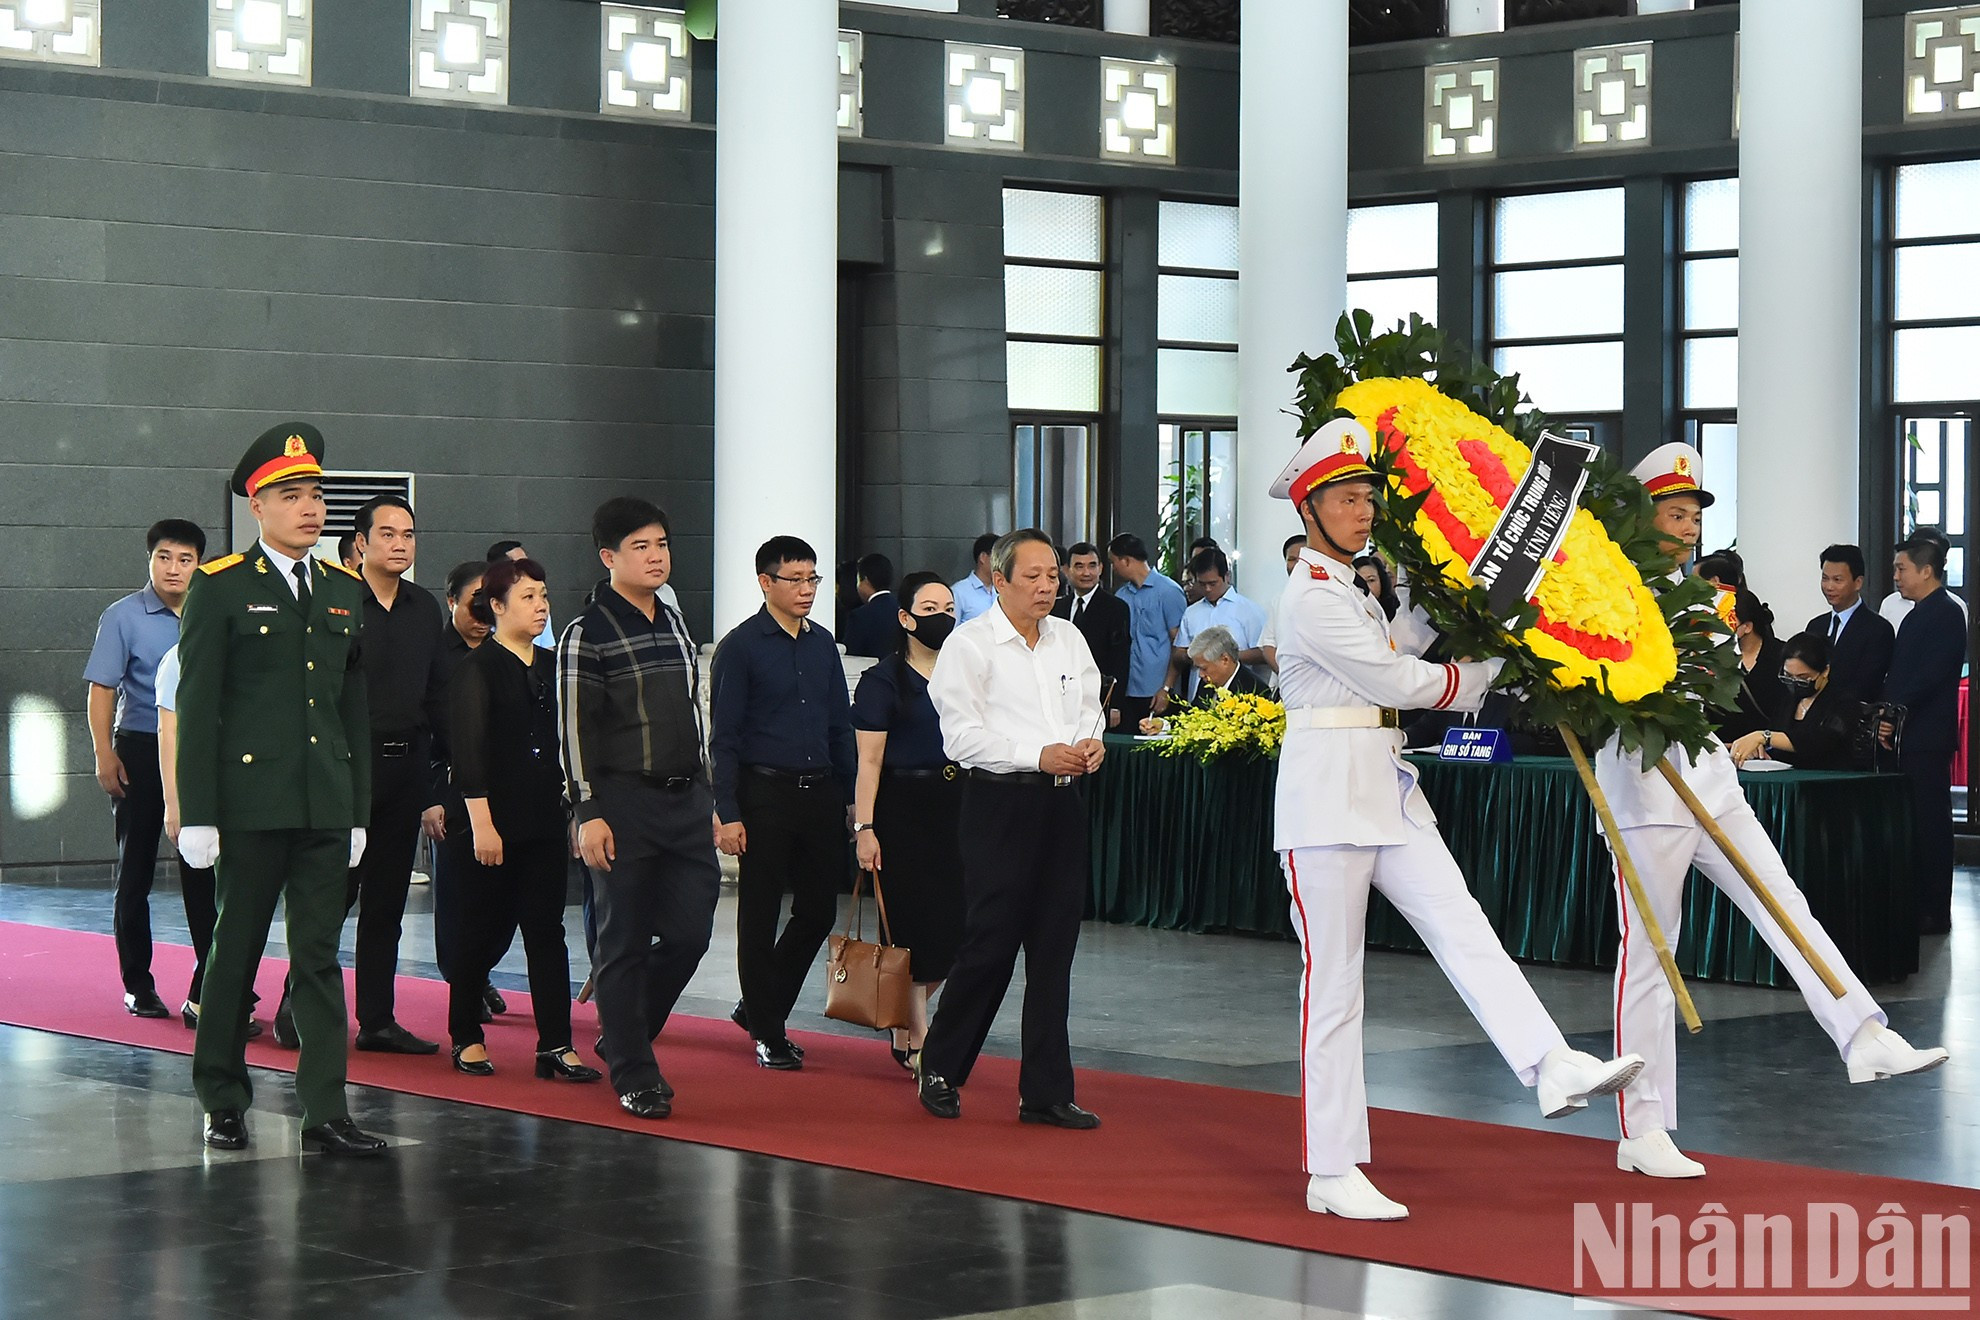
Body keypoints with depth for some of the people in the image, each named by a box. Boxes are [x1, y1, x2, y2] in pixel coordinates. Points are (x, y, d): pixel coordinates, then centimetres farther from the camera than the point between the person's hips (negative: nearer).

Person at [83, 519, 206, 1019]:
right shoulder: (124, 616, -4)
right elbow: (102, 690, -6)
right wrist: (104, 754, -13)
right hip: (139, 752, -2)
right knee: (136, 870, 6)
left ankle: (208, 987, 7)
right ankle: (137, 986, 14)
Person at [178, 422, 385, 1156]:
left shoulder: (345, 592, 12)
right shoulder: (221, 589, -2)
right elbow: (196, 707, -5)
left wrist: (359, 810, 11)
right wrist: (196, 815, -10)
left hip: (327, 806, 4)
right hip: (250, 804, -4)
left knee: (320, 958, 2)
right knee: (235, 952, 7)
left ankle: (325, 1114, 2)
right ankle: (223, 1100, 19)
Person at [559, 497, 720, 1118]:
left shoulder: (675, 624, 15)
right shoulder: (587, 633, -6)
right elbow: (574, 729, -9)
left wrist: (706, 801, 19)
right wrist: (588, 813, -14)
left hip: (687, 801, 7)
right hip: (624, 804, -7)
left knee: (689, 932, 4)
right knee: (625, 943, 0)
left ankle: (622, 1035, 24)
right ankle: (635, 1075, 7)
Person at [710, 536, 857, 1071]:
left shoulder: (823, 644, 12)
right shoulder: (741, 646, -4)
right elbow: (724, 736, -6)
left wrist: (851, 795, 11)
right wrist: (728, 813, -12)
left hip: (821, 794, 6)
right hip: (764, 792, -6)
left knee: (819, 910, 7)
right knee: (760, 917, 2)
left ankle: (759, 1008, 25)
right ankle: (768, 1033, 12)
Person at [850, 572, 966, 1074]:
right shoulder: (883, 680, -2)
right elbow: (869, 762, -7)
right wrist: (864, 827, -14)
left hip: (958, 807, 5)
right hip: (903, 810, -5)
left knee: (953, 929, 2)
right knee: (914, 927, -3)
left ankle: (905, 1025, 25)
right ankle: (916, 1043, 8)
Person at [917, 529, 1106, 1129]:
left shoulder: (1070, 640, 14)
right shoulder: (970, 644, -6)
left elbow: (1089, 708, 24)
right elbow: (963, 736, -12)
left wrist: (1091, 741, 1)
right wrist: (1038, 755, -20)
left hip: (1062, 802, 6)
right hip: (1000, 804, -6)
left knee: (1053, 950, 6)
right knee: (990, 943, -4)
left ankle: (1046, 1092, 11)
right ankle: (939, 1071, 14)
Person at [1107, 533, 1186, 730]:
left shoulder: (1168, 592, -3)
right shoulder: (1121, 596, 13)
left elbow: (1179, 647, -6)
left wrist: (1166, 689, -12)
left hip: (1156, 693, -5)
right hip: (1127, 692, 5)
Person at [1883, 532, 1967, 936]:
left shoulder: (1946, 614, -11)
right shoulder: (1916, 615, 18)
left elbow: (1929, 675, -20)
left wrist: (1893, 710, -21)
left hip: (1928, 737, -9)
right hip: (1909, 735, 9)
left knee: (1930, 824, -6)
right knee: (1913, 823, 10)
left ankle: (1934, 913, -2)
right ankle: (1917, 906, 14)